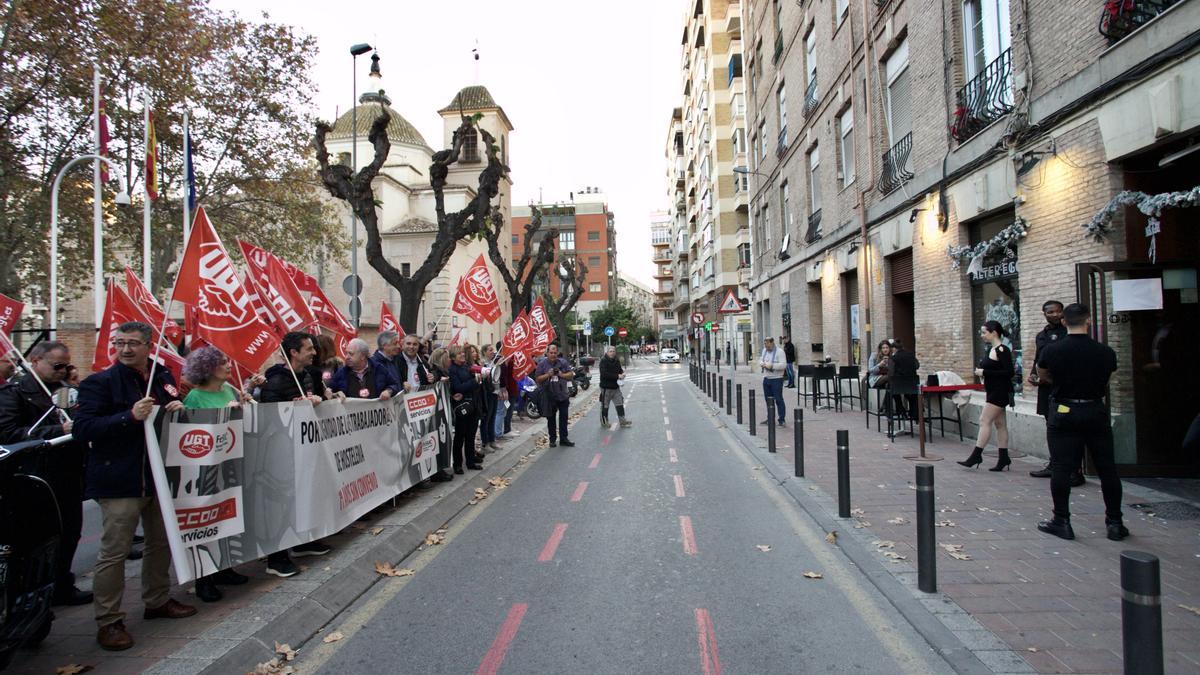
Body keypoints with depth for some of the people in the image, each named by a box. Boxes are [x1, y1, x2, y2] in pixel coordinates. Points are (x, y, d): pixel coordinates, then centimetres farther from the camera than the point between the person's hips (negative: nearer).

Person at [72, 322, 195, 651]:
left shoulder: (163, 378, 9)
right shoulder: (100, 382, -9)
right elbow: (82, 429, -17)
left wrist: (177, 410, -2)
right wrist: (130, 416, -27)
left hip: (159, 476, 7)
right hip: (119, 481, -6)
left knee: (161, 543, 17)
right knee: (114, 552, -2)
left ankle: (157, 601, 34)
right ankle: (108, 621, 10)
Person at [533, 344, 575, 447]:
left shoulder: (563, 362, 1)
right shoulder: (542, 364, -3)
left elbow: (571, 374, 3)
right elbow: (537, 379, -3)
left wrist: (561, 375, -15)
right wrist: (548, 375, -18)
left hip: (563, 395, 1)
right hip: (549, 397, -1)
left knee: (563, 417, 5)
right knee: (551, 419, 9)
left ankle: (563, 439, 12)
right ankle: (553, 439, 20)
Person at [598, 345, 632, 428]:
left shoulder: (617, 361, 8)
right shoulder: (603, 360, -14)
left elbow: (620, 370, 19)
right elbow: (604, 374, -24)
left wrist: (622, 373, -7)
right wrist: (617, 376, -26)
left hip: (616, 387, 7)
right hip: (606, 387, -7)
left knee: (620, 404, 9)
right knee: (605, 406, 4)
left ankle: (622, 422, 15)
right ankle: (604, 423, 17)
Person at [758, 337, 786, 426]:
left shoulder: (779, 352, -12)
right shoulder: (764, 350, 12)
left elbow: (783, 365, -19)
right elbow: (760, 360, 20)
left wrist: (772, 365, -25)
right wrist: (762, 364, -2)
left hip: (776, 379, -7)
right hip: (766, 379, 7)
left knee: (778, 400, -4)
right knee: (768, 400, 12)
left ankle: (782, 419, 2)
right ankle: (769, 418, 22)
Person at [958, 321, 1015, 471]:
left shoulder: (1002, 350, -15)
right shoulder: (991, 349, 11)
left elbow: (1009, 372, -21)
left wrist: (985, 372, -20)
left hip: (1000, 392, -9)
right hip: (993, 391, 9)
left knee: (984, 421, -9)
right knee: (1000, 424, 11)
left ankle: (976, 455, -5)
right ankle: (1004, 458, 16)